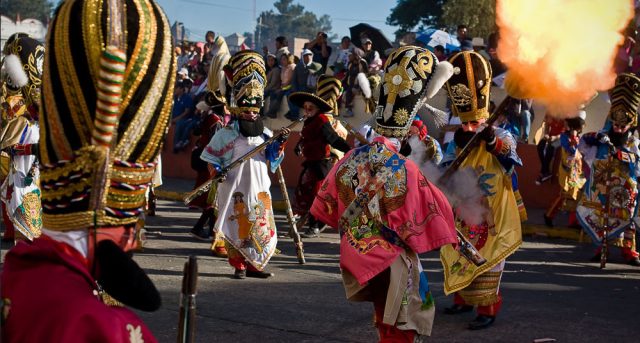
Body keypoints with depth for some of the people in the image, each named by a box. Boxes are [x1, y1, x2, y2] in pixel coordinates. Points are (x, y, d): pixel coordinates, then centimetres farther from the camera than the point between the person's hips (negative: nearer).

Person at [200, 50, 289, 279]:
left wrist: (280, 142, -7)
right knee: (237, 227, -2)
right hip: (235, 189, -4)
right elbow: (211, 155, 2)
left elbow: (273, 157, 8)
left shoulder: (264, 134, 11)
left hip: (259, 189, 4)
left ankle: (254, 265, 16)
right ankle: (239, 265, 7)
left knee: (261, 228, 4)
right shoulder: (227, 134, -1)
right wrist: (217, 170, -14)